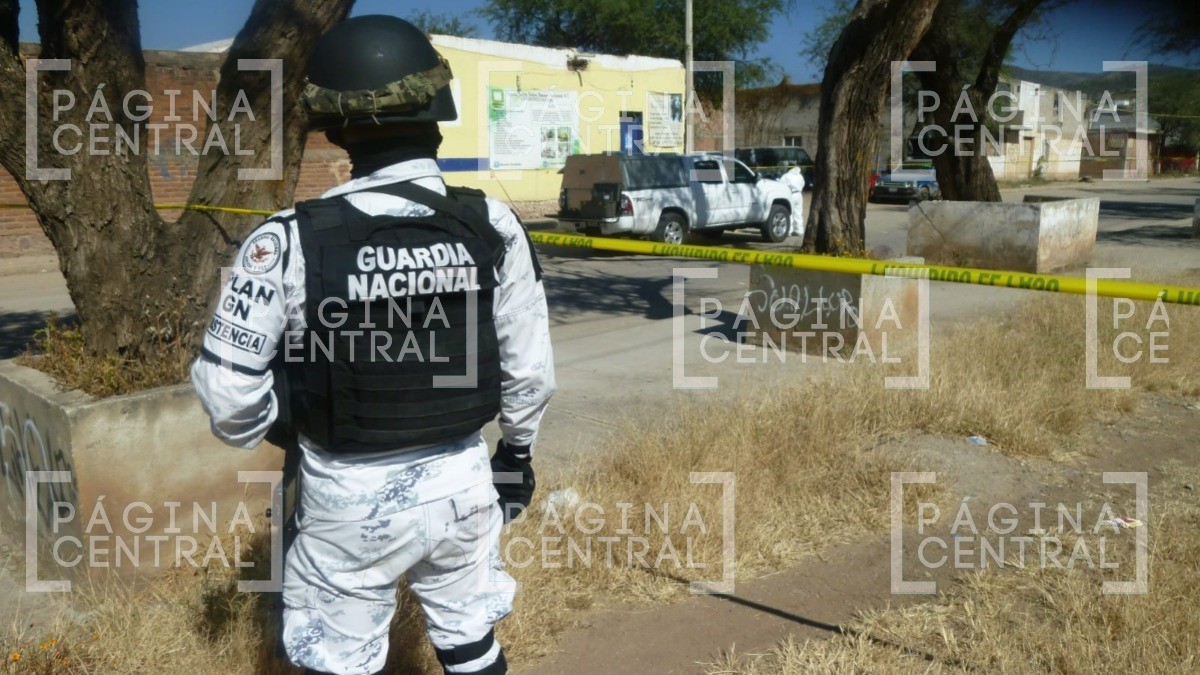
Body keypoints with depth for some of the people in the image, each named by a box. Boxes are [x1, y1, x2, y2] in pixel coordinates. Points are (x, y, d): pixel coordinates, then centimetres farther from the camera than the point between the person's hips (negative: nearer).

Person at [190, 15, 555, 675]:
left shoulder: (290, 244, -20)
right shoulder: (493, 227, -11)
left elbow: (228, 386, -14)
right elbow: (529, 367, -3)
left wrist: (254, 431, 10)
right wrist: (518, 448, 16)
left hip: (351, 498, -2)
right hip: (461, 481, 3)